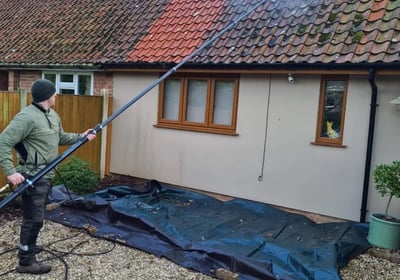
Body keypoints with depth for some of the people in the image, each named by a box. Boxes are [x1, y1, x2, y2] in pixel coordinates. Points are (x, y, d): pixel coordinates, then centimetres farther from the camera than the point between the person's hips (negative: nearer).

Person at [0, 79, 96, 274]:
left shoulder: (52, 115, 10)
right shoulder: (27, 117, -21)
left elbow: (60, 138, 22)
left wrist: (80, 137, 9)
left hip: (46, 174, 10)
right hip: (32, 176, -10)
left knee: (35, 216, 23)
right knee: (34, 218, -2)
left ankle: (28, 246, 42)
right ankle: (25, 261, 12)